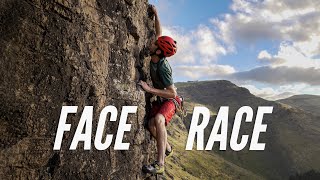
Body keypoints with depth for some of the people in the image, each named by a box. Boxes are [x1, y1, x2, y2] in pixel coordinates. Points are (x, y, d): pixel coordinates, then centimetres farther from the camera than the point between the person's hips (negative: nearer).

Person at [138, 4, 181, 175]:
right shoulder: (155, 56, -9)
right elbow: (159, 32, 6)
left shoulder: (163, 68, -31)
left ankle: (160, 164, -35)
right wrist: (155, 14, 1)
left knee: (158, 120, -35)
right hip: (159, 99, 8)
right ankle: (167, 148, 19)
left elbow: (172, 93, -31)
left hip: (170, 100, -8)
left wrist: (150, 89, -32)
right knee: (151, 124, -7)